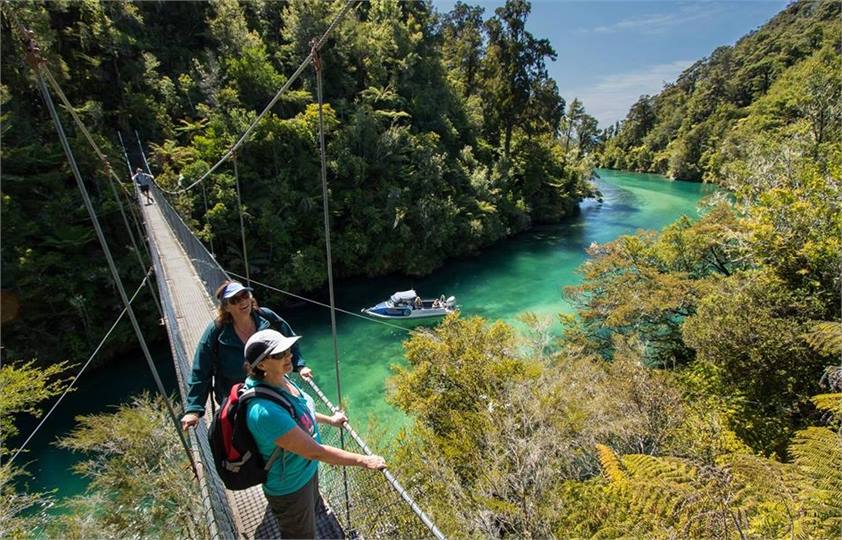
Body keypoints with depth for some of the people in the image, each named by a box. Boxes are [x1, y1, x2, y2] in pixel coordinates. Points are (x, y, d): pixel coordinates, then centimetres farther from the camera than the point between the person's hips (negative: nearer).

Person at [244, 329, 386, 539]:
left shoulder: (281, 379, -13)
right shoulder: (265, 411, -40)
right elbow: (314, 451, -34)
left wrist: (330, 420, 20)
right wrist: (363, 461, -27)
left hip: (307, 468, 8)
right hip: (290, 487, -7)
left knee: (312, 509, 34)